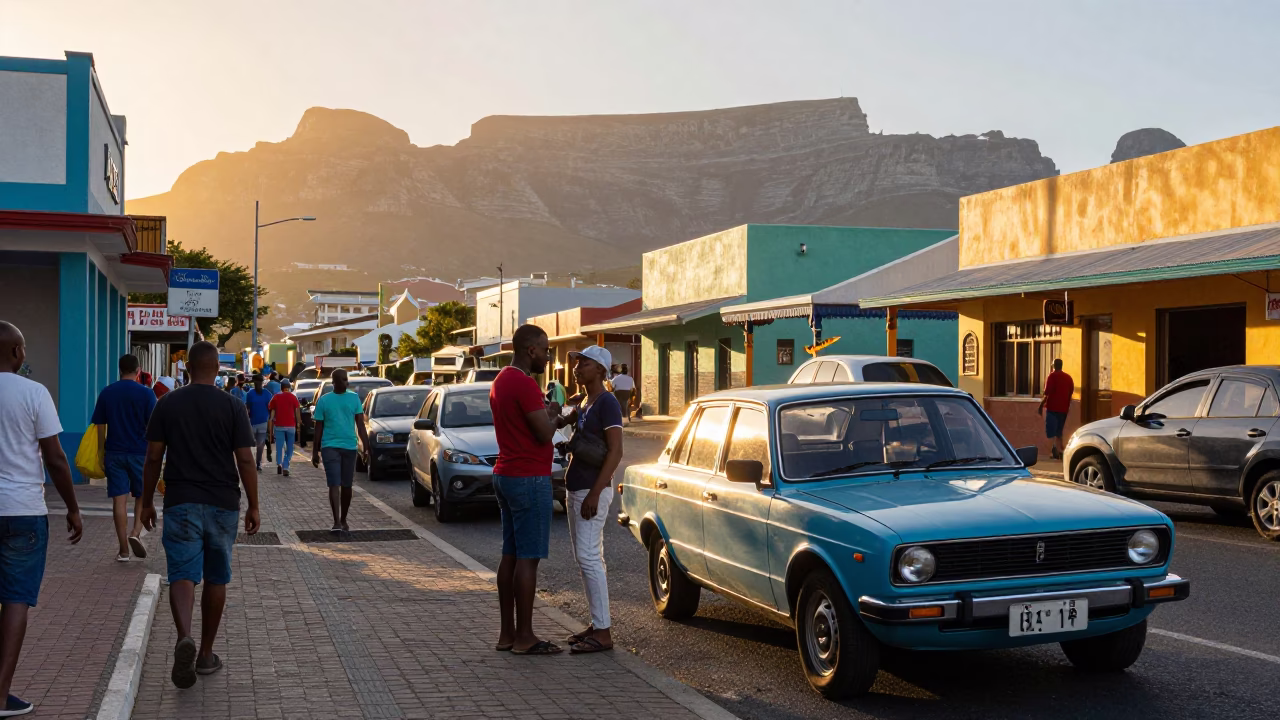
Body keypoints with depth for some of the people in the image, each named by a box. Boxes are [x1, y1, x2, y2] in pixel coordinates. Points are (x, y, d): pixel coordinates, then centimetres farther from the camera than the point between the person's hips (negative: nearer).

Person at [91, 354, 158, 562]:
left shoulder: (106, 393, 4)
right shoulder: (146, 394, -5)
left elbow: (100, 427, 5)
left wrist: (101, 455, 11)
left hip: (114, 453, 2)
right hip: (140, 453, -2)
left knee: (119, 499, 3)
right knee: (142, 495, 15)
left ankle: (123, 550, 5)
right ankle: (136, 532, -7)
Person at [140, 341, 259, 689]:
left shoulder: (168, 403, 1)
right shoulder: (233, 406, -3)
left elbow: (154, 457, 1)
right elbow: (245, 460, -5)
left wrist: (147, 502, 11)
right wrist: (253, 506, 2)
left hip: (181, 503, 0)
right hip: (222, 504, 0)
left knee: (182, 575, -3)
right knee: (216, 579, 12)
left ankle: (185, 638, -29)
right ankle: (206, 653, 20)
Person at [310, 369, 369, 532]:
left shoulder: (354, 398, 5)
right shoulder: (323, 401, 1)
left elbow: (360, 424, 6)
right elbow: (318, 428, 6)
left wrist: (367, 446, -2)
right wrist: (315, 452, 5)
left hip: (349, 446, 2)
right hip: (330, 446, -2)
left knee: (346, 485, 8)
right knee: (334, 484, -11)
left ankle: (343, 519, 23)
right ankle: (336, 521, -13)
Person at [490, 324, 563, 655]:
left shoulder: (501, 381, 14)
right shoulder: (525, 384, -18)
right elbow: (545, 434, -20)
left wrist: (545, 414, 14)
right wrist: (551, 414, -1)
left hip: (506, 475, 10)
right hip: (530, 479, -10)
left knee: (510, 555, 12)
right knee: (527, 558, -5)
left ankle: (507, 633, 16)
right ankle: (524, 637, 0)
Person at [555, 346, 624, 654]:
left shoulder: (607, 402, -12)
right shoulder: (584, 404, 14)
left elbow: (616, 451, -18)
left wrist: (595, 493, -23)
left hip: (592, 490, -9)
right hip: (576, 489, 9)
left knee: (588, 557, -12)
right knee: (587, 556, 10)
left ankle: (603, 633, -10)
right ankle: (596, 624, 15)